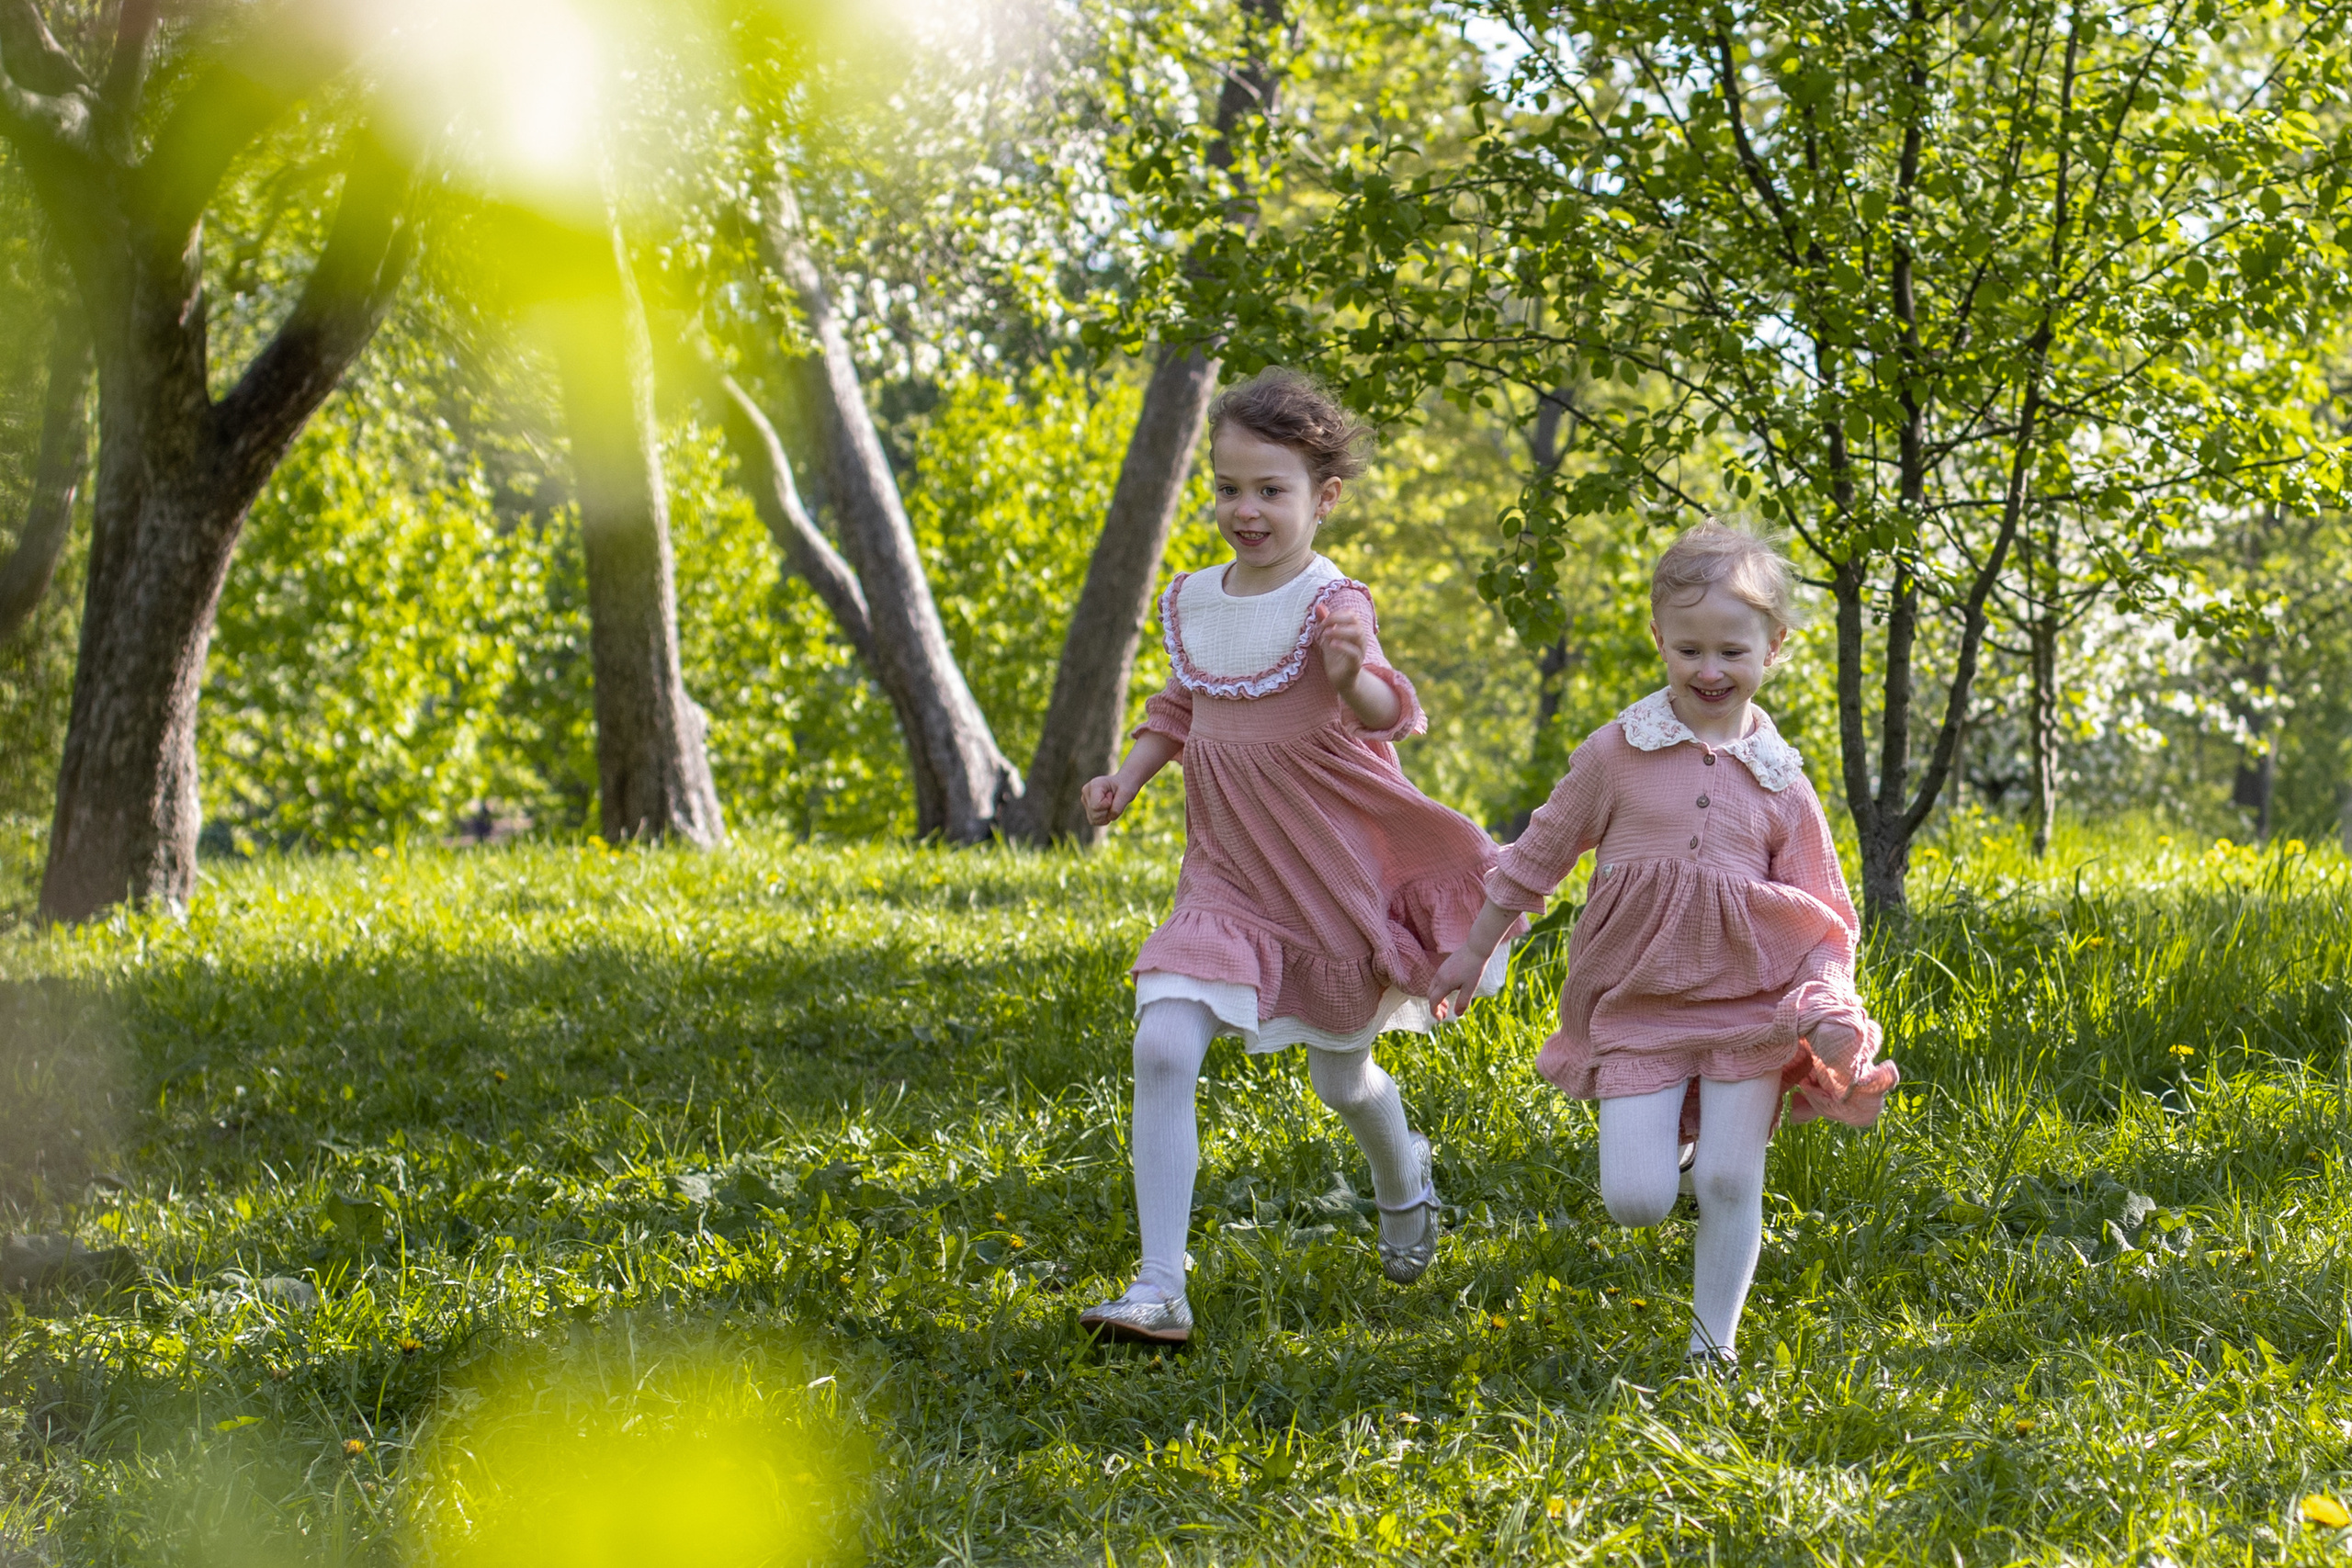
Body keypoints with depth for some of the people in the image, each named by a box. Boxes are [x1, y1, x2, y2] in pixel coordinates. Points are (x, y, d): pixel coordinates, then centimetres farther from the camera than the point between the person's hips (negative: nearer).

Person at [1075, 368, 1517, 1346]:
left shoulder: (1328, 603, -19)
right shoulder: (1191, 602, 0)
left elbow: (1383, 712, -36)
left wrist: (1354, 675, -59)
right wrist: (1126, 779, 4)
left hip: (1334, 874, -4)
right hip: (1226, 873, 4)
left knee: (1342, 1080, 15)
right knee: (1161, 1048, -17)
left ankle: (1402, 1178, 52)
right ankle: (1159, 1288, -16)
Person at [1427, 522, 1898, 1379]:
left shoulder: (1781, 784, 0)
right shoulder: (1618, 753, -2)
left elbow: (1823, 919, 3)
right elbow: (1540, 854, 9)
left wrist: (1830, 1010, -14)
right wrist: (1472, 953, 15)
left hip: (1746, 1002, 0)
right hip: (1638, 1001, 0)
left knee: (1730, 1180, -3)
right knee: (1634, 1201, -8)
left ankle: (1714, 1342, 16)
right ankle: (1669, 1143, 28)